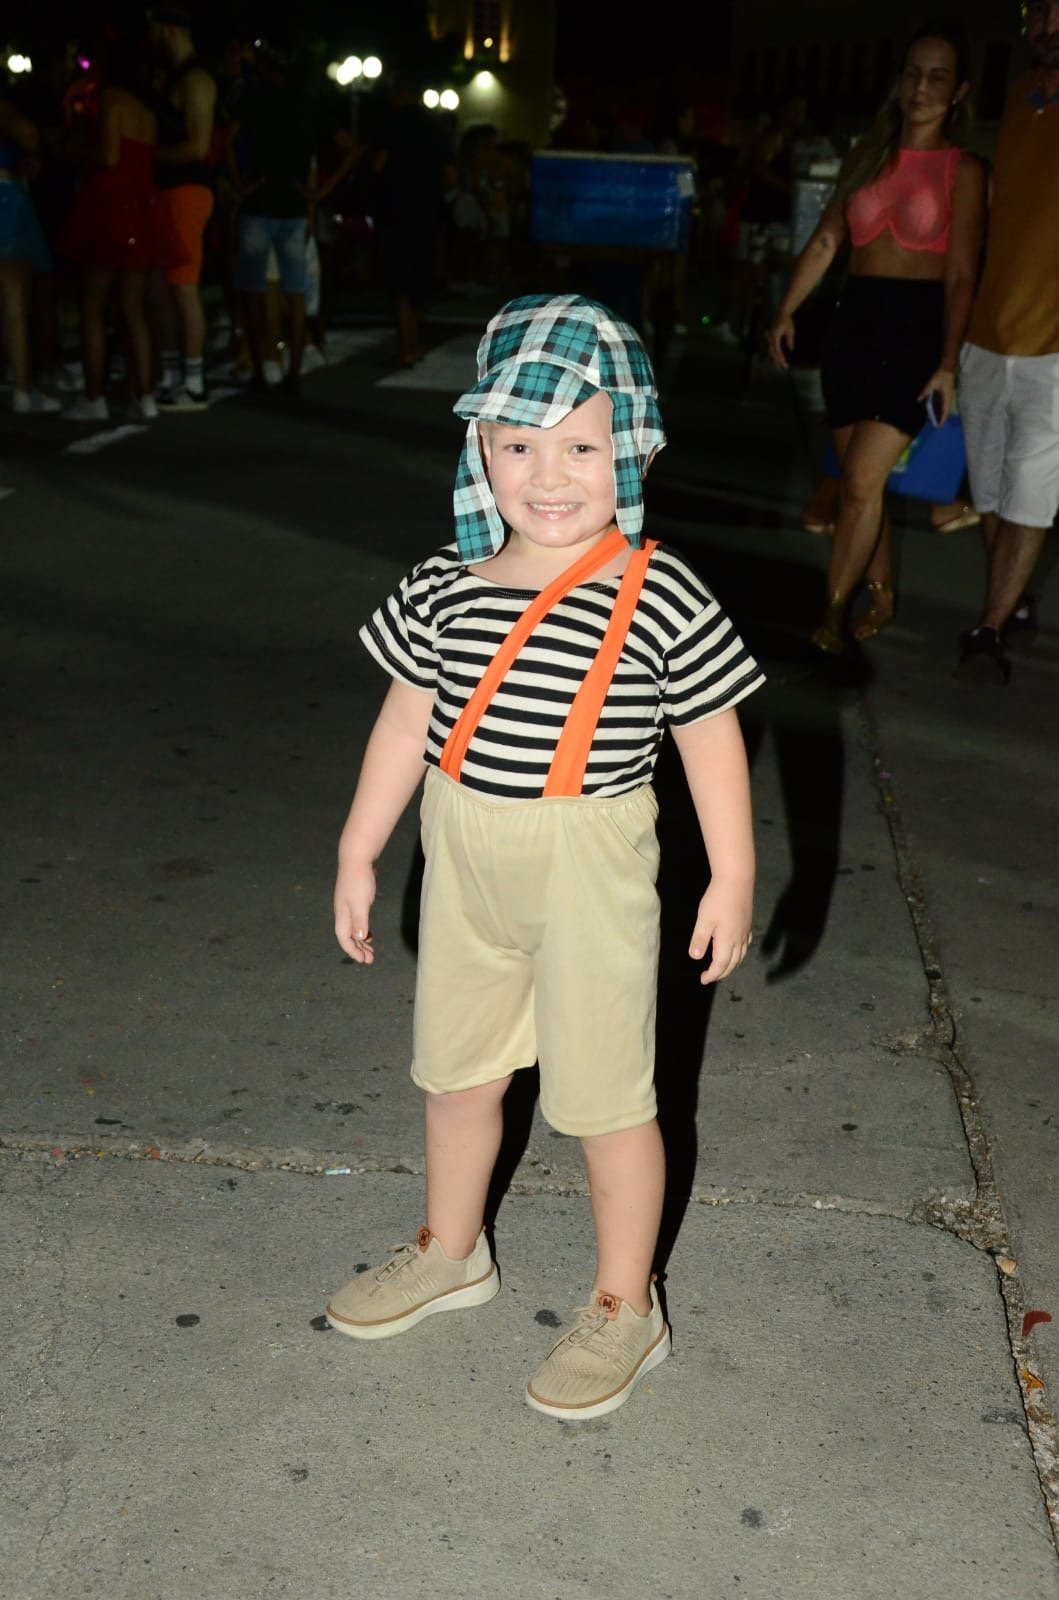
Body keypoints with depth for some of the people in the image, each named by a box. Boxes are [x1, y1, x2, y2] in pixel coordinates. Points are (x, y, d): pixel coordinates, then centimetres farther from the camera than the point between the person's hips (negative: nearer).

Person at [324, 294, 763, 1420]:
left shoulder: (657, 596, -15)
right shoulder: (448, 581, -3)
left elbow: (710, 735, -6)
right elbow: (408, 717, 5)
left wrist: (732, 877, -4)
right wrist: (358, 853, 9)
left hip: (589, 873, -5)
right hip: (465, 866, 5)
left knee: (603, 1096, 8)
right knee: (456, 1072, 21)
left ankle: (624, 1308, 29)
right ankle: (450, 1253, 46)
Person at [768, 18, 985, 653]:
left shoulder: (964, 170, 0)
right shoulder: (867, 156, 13)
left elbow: (960, 274, -5)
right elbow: (826, 241, 11)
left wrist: (948, 364, -12)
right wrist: (787, 311, 1)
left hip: (917, 325, -5)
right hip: (853, 320, 5)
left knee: (863, 480, -11)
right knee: (861, 480, 8)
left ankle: (832, 613, -2)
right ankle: (881, 596, 23)